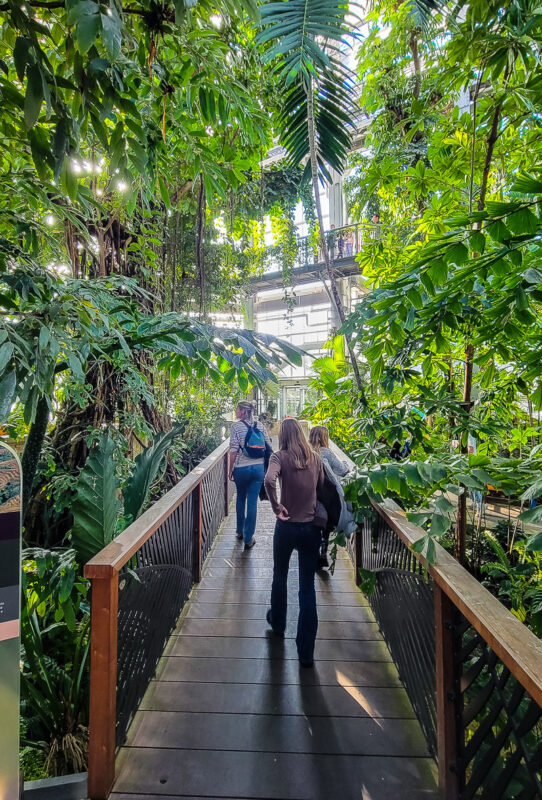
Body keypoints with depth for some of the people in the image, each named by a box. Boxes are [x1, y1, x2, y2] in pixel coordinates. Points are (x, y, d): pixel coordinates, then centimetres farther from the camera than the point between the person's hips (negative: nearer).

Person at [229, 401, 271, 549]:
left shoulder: (236, 426, -8)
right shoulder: (260, 425, 3)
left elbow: (233, 451, -11)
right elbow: (268, 447, 5)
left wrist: (230, 470, -2)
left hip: (241, 468, -2)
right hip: (259, 468, 2)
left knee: (241, 498, 20)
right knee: (253, 501, 6)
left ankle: (240, 531, 34)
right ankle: (248, 538, 12)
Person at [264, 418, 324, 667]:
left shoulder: (280, 456, -12)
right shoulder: (316, 458, -2)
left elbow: (269, 480, -31)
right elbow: (322, 488, 6)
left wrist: (276, 506, -18)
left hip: (287, 527, -1)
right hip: (312, 528, 2)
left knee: (280, 576, 24)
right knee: (307, 586, 11)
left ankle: (277, 622, 47)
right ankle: (306, 651, 17)